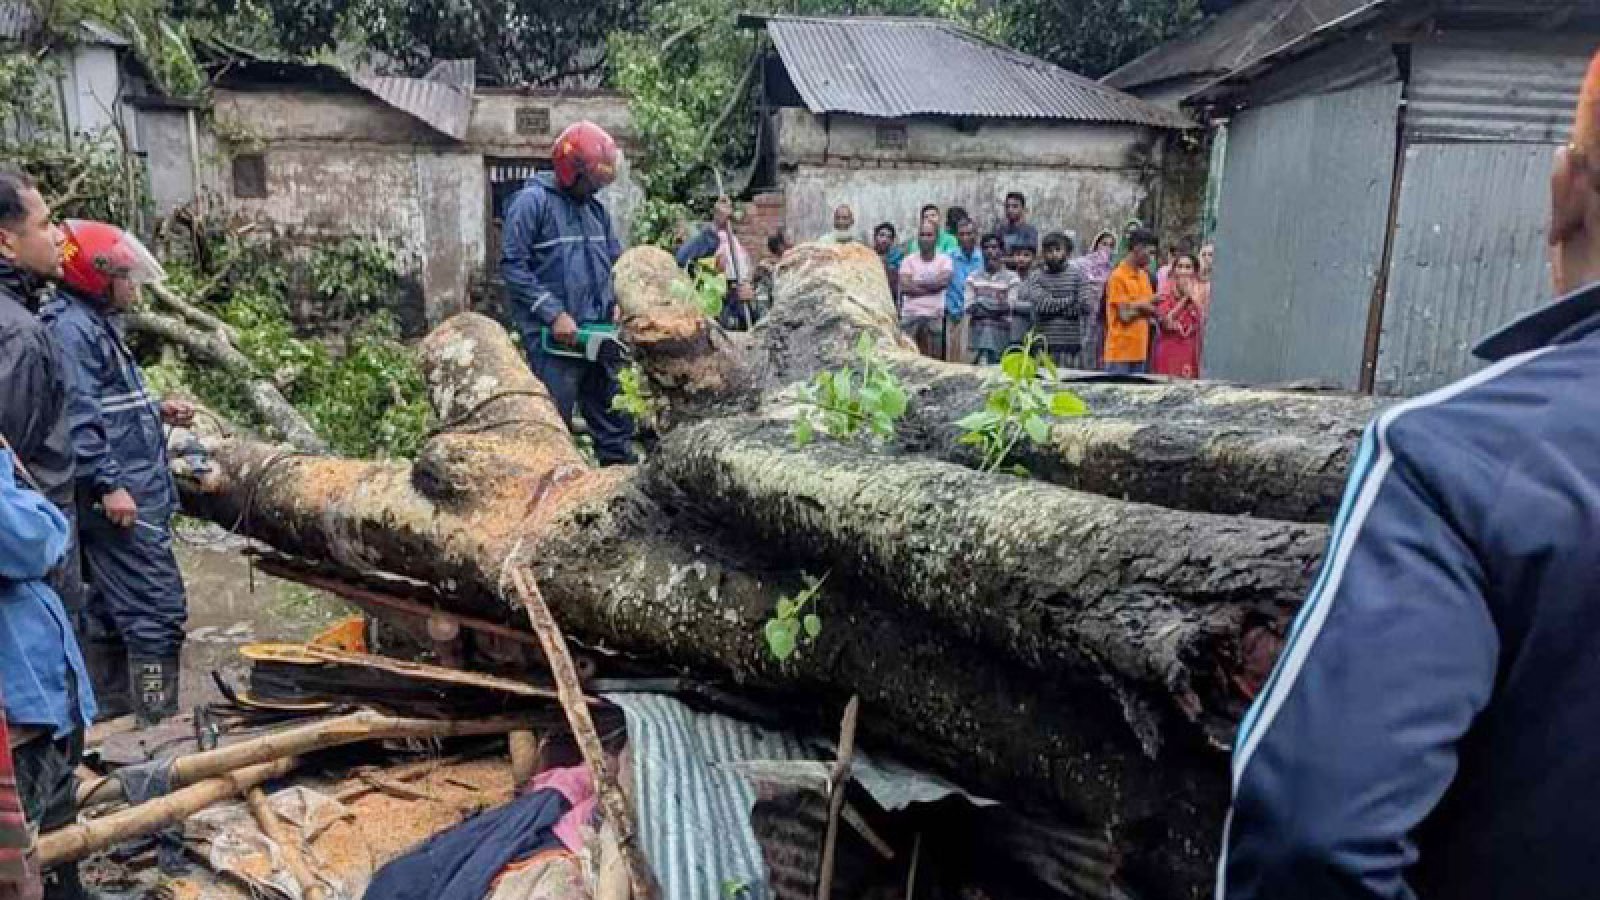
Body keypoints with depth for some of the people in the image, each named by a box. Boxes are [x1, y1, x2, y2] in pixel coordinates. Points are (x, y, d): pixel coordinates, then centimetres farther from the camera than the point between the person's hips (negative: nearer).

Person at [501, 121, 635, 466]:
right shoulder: (532, 201, -8)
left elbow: (615, 260, 19)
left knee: (614, 419, 12)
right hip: (552, 337, -7)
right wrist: (555, 314, -19)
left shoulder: (596, 208, 14)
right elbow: (513, 266, -14)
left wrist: (618, 304, 1)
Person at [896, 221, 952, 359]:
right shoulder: (908, 260, 8)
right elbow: (905, 286, -6)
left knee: (934, 357, 0)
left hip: (935, 315, 0)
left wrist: (916, 284, -2)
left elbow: (943, 281, -10)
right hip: (911, 314, 0)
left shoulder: (944, 260, 8)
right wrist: (932, 285, -4)